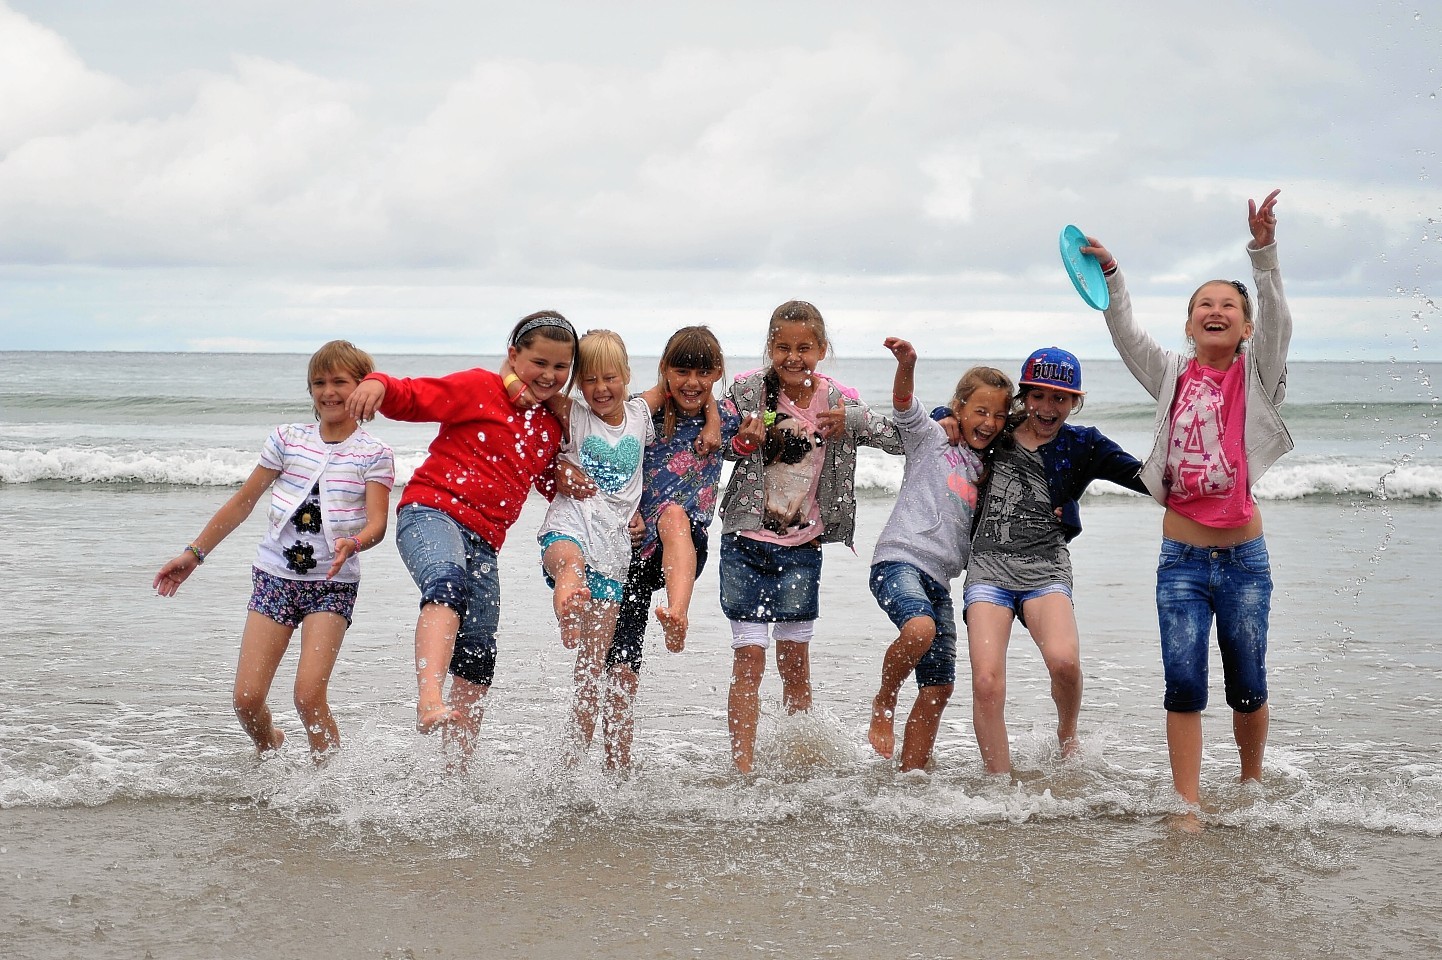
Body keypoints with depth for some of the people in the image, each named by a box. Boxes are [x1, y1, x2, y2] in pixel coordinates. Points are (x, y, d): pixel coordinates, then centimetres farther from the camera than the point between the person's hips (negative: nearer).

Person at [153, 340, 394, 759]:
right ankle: (268, 748, 29)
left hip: (331, 584, -3)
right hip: (275, 577, 3)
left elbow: (377, 521, -11)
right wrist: (194, 553, 13)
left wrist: (353, 543, -33)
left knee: (309, 696, -18)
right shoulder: (287, 439, 7)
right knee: (247, 698, -4)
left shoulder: (373, 454, 0)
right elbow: (243, 502, 14)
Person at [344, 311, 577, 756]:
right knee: (448, 583, -39)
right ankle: (429, 700, -58)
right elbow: (413, 397, -4)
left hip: (484, 543, 7)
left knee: (478, 661, 8)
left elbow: (554, 486, 34)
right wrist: (379, 384, -27)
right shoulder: (479, 387, 3)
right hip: (433, 511, -7)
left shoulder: (552, 427, 20)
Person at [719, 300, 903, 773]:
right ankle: (743, 770, -3)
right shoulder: (747, 391, -6)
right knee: (749, 658, -6)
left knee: (795, 662, 8)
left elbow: (902, 438, -5)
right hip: (746, 542, -2)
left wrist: (852, 420, -20)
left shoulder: (837, 403, -2)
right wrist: (742, 444, -19)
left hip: (801, 548, 2)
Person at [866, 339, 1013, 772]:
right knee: (920, 628, -36)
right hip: (899, 561, -7)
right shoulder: (931, 438, 5)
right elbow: (904, 405, -14)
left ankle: (911, 775, 13)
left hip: (938, 580, 7)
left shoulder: (987, 471, 22)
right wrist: (906, 364, -34)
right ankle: (883, 704, -10)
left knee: (939, 687, 4)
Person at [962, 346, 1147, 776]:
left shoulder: (1081, 446, 8)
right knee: (987, 681, -16)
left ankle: (1067, 735, 5)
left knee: (1064, 660, -27)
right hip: (988, 568, 1)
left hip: (1045, 571, -1)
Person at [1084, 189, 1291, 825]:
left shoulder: (1257, 377, 1)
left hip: (1244, 558, -1)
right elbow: (1126, 334, -2)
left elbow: (1277, 322, -14)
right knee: (1183, 684, -6)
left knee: (1247, 686, 8)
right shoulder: (1173, 376, 7)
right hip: (1181, 557, 1)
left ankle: (1251, 788, 29)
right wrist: (1110, 274, -16)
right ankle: (1188, 808, -2)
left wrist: (1264, 253, -28)